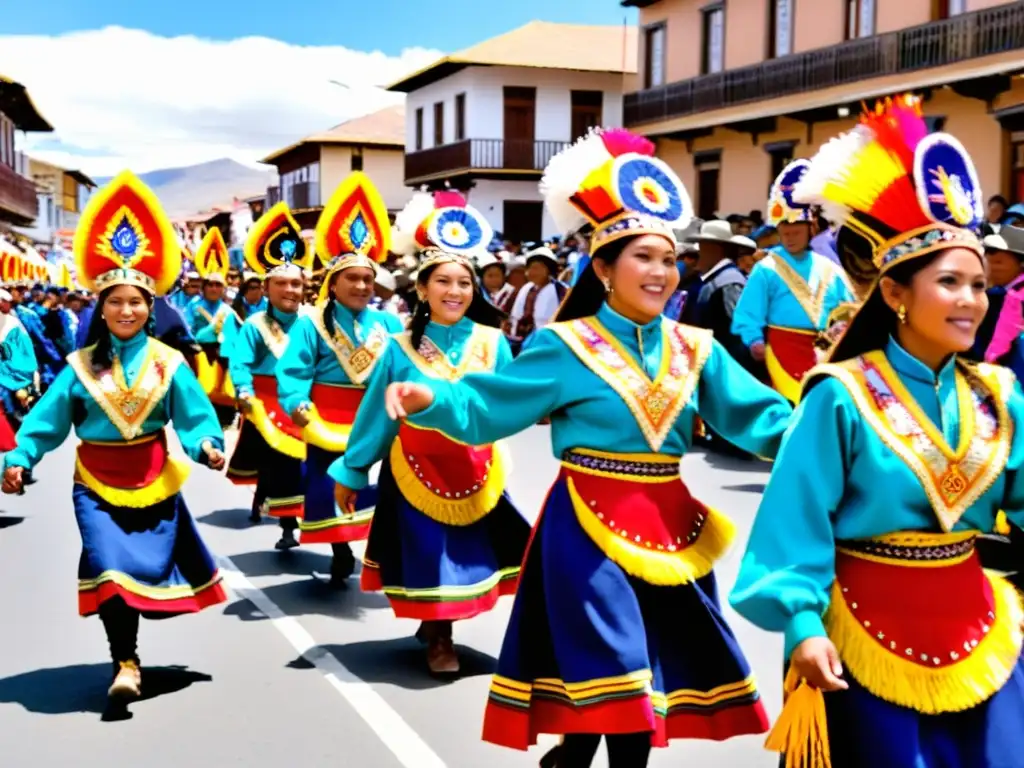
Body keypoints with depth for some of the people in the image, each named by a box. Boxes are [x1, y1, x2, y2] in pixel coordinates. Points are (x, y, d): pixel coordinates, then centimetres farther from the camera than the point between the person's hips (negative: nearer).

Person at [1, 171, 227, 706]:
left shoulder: (168, 363, -4)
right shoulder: (81, 366, -2)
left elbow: (195, 415, -11)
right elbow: (49, 419, -4)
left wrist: (207, 444, -30)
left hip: (153, 480, 1)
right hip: (97, 484, -1)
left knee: (153, 563, 10)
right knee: (109, 565, -14)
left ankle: (128, 655, 35)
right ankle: (125, 661, -1)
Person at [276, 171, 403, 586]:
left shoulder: (389, 324, 6)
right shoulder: (311, 324, -5)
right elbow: (293, 371, -11)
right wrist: (298, 404, -26)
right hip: (330, 422, -2)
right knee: (333, 489, 6)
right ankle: (341, 553, 22)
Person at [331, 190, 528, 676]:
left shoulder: (492, 342, -5)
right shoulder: (401, 348, -6)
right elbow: (375, 413, 0)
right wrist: (350, 470, 5)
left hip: (476, 470, 1)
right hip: (416, 469, -1)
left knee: (469, 551, 9)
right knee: (428, 554, 7)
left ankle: (439, 626, 34)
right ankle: (438, 637, 30)